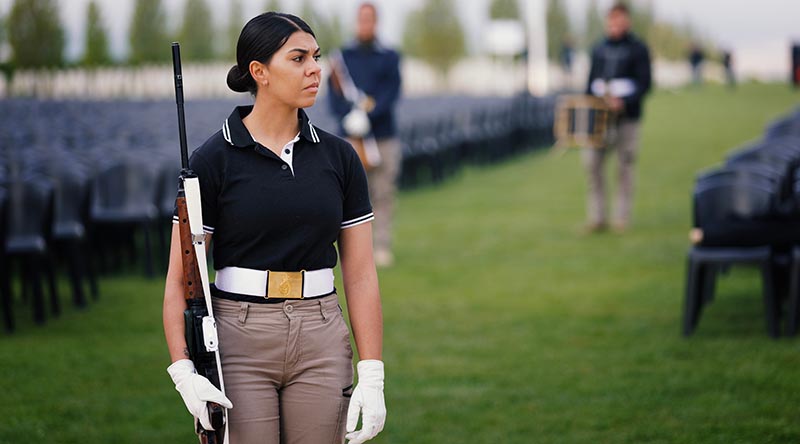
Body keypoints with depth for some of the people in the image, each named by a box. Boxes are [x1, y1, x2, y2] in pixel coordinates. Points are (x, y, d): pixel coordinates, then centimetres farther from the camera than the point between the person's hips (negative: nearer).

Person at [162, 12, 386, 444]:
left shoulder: (338, 157, 6)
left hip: (321, 342, 3)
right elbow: (180, 277, -4)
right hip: (239, 340, -3)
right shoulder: (213, 159, -4)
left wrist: (372, 376, -2)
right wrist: (183, 370, -17)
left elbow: (360, 274, 5)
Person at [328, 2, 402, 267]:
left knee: (383, 195, -2)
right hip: (350, 136, 0)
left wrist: (370, 112, -19)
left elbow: (392, 92, -2)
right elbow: (334, 96, 5)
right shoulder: (342, 56, 12)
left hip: (384, 137, 0)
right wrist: (350, 118, -14)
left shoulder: (389, 57, 10)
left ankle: (382, 248, 2)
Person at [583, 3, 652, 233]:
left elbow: (644, 84, -6)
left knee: (625, 166, 0)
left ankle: (622, 218, 8)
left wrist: (624, 102, -20)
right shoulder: (598, 49, 14)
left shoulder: (638, 49, 0)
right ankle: (596, 217, 0)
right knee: (592, 162, -6)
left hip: (626, 117, -3)